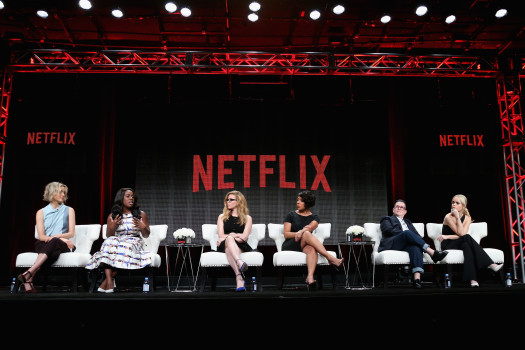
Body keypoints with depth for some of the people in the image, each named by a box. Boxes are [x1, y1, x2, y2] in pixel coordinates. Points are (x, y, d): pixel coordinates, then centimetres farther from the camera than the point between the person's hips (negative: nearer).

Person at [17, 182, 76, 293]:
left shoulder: (69, 210, 15)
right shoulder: (41, 212, 13)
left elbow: (71, 233, 6)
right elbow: (41, 236, 0)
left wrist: (56, 236, -14)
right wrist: (62, 239, -15)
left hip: (62, 246, 0)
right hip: (43, 245, 0)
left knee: (53, 242, -39)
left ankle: (28, 274, -54)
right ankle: (29, 281, -53)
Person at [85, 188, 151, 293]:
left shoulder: (141, 215, 11)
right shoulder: (112, 216, 13)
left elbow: (146, 235, 11)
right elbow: (108, 236, 11)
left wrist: (143, 228, -10)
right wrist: (112, 227, -9)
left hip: (134, 242, -1)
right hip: (116, 241, 1)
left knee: (127, 246, -36)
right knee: (109, 242, -33)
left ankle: (109, 278, -29)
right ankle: (109, 281, -42)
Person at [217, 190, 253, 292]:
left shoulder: (247, 218, 16)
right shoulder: (222, 217, 22)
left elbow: (244, 237, 1)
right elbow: (221, 236, 8)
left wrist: (227, 237, -9)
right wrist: (236, 235, -6)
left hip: (241, 247, -1)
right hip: (224, 246, 1)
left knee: (229, 249, -39)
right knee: (229, 239, -37)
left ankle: (239, 279, -62)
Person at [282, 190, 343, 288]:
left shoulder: (314, 217, 13)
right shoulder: (291, 215, 12)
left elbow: (311, 227, -11)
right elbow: (286, 234, 1)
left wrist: (301, 231, -33)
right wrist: (297, 233, -19)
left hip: (304, 246, 2)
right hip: (289, 246, -1)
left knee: (311, 249, -38)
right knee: (307, 234, -33)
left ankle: (310, 277, -58)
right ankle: (330, 258, -43)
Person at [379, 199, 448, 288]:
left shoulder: (408, 222, 37)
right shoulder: (387, 219, 24)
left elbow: (416, 234, 21)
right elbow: (389, 230, 1)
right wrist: (405, 233, -10)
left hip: (406, 245, 4)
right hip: (391, 245, -3)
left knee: (416, 247, -34)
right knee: (407, 233, -33)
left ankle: (417, 278, -51)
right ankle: (432, 252, -40)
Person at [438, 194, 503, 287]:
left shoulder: (467, 218, 3)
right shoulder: (448, 217, -11)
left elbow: (463, 233, -13)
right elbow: (461, 233, -18)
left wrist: (447, 236, -20)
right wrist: (457, 217, -21)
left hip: (460, 243, 4)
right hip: (447, 245, -4)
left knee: (466, 245, -36)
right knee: (467, 238, -34)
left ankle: (473, 279, -51)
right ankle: (490, 264, -44)